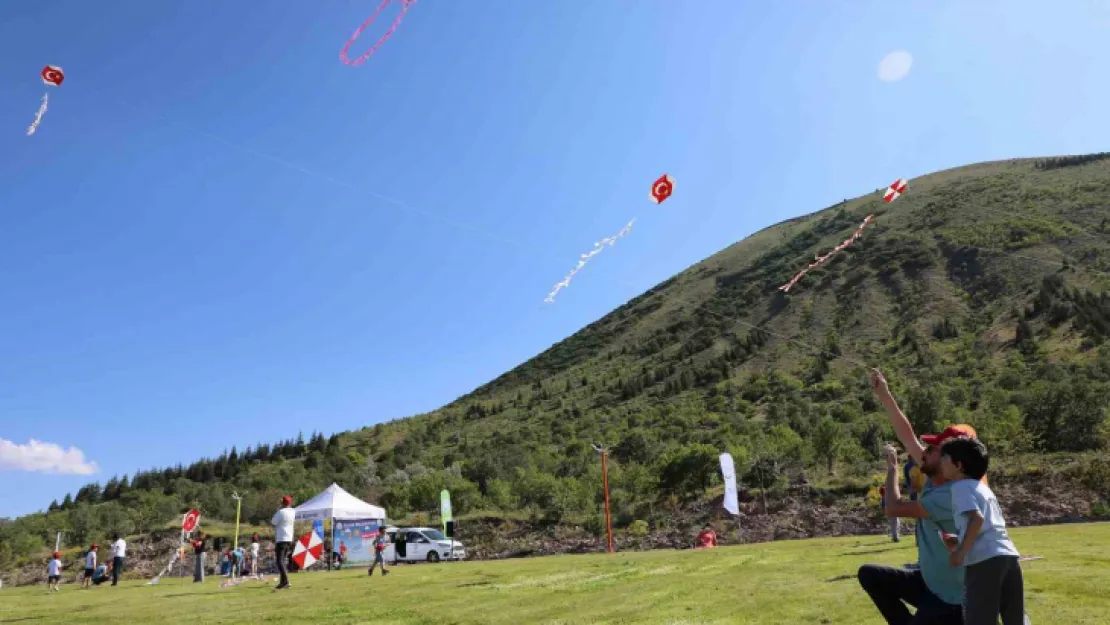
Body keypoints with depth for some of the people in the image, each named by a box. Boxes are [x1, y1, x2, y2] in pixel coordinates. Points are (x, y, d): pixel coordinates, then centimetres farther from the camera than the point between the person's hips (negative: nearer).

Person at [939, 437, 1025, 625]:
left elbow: (977, 519, -16)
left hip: (984, 561, -9)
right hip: (1008, 556, 9)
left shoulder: (960, 487, -2)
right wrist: (960, 542, 29)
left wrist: (960, 551, -14)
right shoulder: (982, 487, 23)